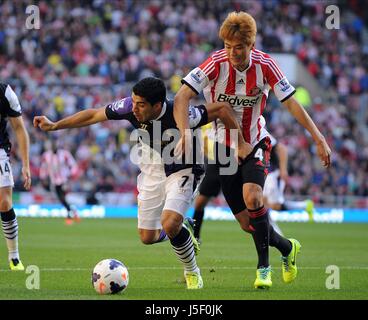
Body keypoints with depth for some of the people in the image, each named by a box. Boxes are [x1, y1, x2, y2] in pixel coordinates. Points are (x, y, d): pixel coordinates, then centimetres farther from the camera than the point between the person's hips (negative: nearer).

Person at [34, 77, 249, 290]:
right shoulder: (130, 107, -23)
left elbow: (222, 108, -27)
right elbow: (93, 115, -9)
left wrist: (241, 144, -24)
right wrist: (54, 126, -6)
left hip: (181, 171, -5)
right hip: (152, 172, 5)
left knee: (169, 224, -27)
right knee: (148, 237, 6)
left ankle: (192, 273, -2)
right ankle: (182, 228, 40)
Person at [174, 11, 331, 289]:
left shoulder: (265, 65, -16)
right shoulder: (216, 64, -20)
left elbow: (291, 102, -8)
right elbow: (181, 98, -27)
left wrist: (318, 138, -12)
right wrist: (186, 132, -44)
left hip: (256, 143, 0)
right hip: (224, 147, 1)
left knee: (252, 197, -28)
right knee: (246, 222, 0)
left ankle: (264, 267, -12)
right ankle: (287, 248, 30)